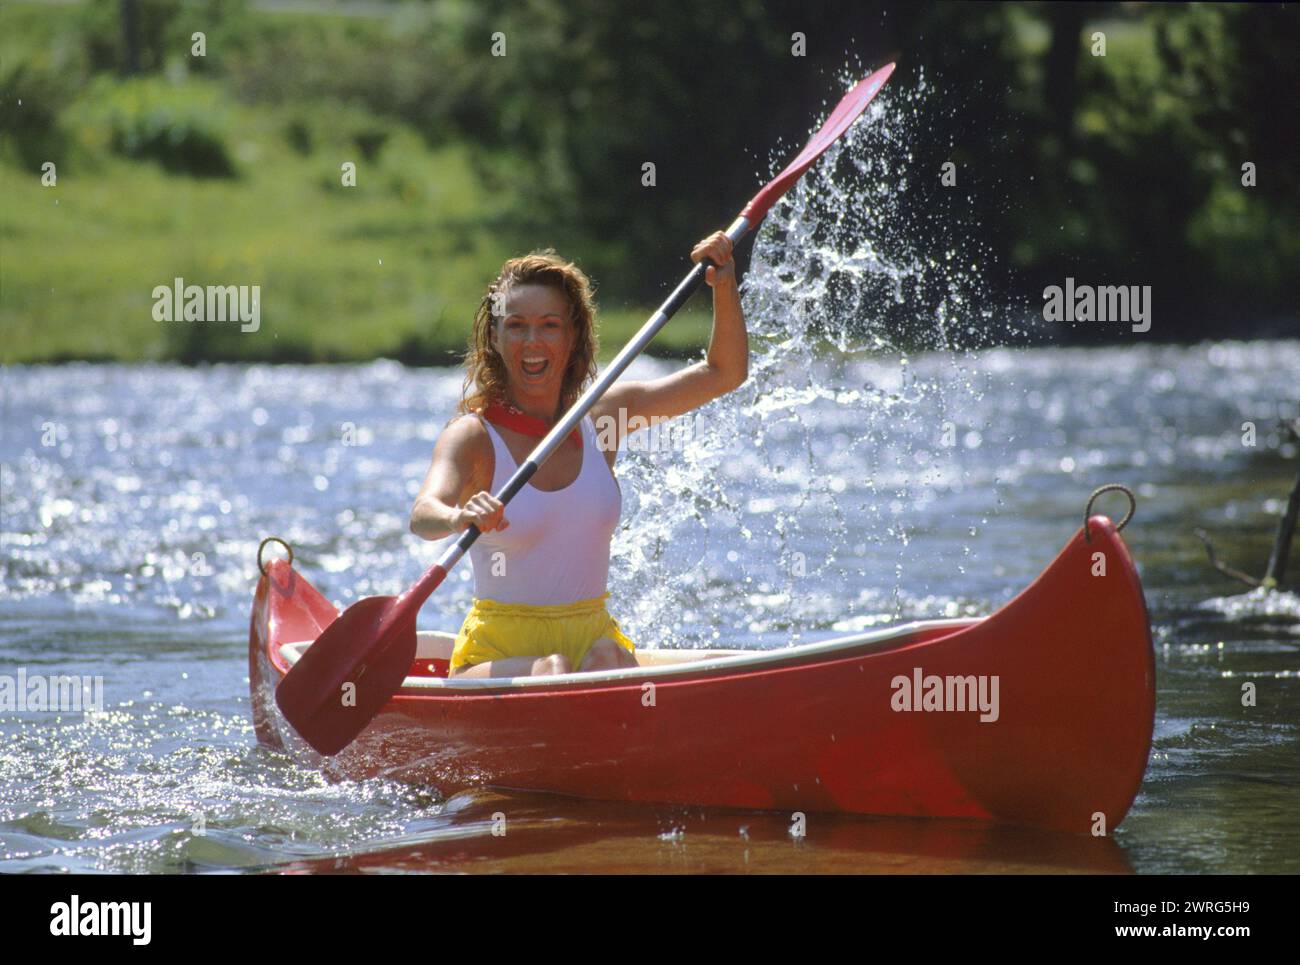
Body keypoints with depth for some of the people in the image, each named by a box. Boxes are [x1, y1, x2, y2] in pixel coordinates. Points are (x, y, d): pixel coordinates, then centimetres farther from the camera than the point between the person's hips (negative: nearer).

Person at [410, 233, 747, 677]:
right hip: (498, 652, -3)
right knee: (550, 674, -35)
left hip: (593, 636, 3)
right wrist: (461, 518, -51)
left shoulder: (600, 417, 7)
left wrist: (725, 286, -4)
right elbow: (423, 516, -28)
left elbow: (724, 373, 12)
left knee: (610, 661, -30)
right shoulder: (473, 436, -8)